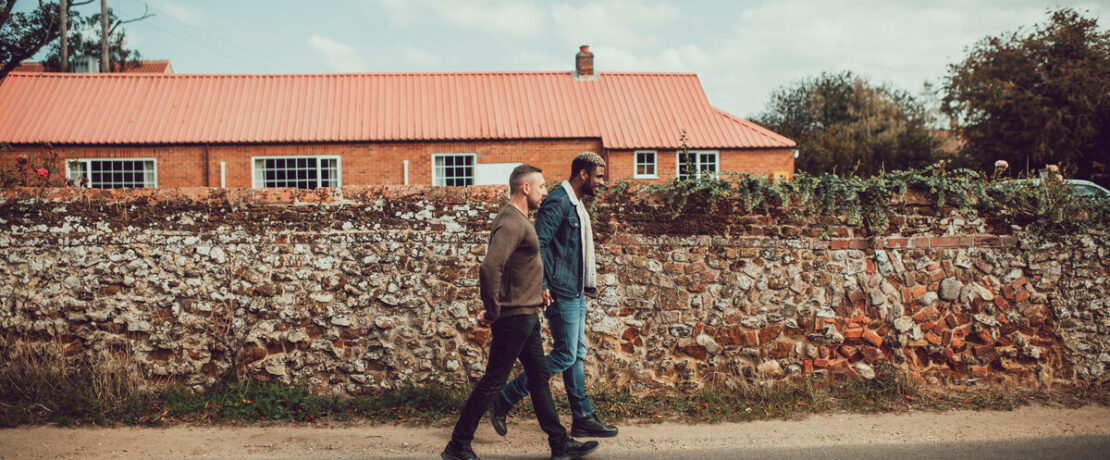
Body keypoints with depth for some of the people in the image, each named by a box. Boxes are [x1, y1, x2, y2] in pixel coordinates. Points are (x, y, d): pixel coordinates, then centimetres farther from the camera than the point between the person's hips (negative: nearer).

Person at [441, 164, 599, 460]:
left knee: (539, 377, 13)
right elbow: (489, 267, -31)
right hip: (514, 316, -11)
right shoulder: (511, 222, -19)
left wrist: (538, 292, 18)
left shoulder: (517, 220, 14)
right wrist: (492, 311, -22)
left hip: (525, 316, 11)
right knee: (493, 381, -3)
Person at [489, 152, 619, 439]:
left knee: (576, 355, 12)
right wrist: (541, 285, -25)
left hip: (576, 293, 10)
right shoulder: (557, 202, -14)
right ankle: (503, 401, -1)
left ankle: (583, 419, 18)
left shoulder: (576, 205, 17)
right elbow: (537, 244, -21)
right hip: (561, 293, -10)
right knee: (565, 355, -8)